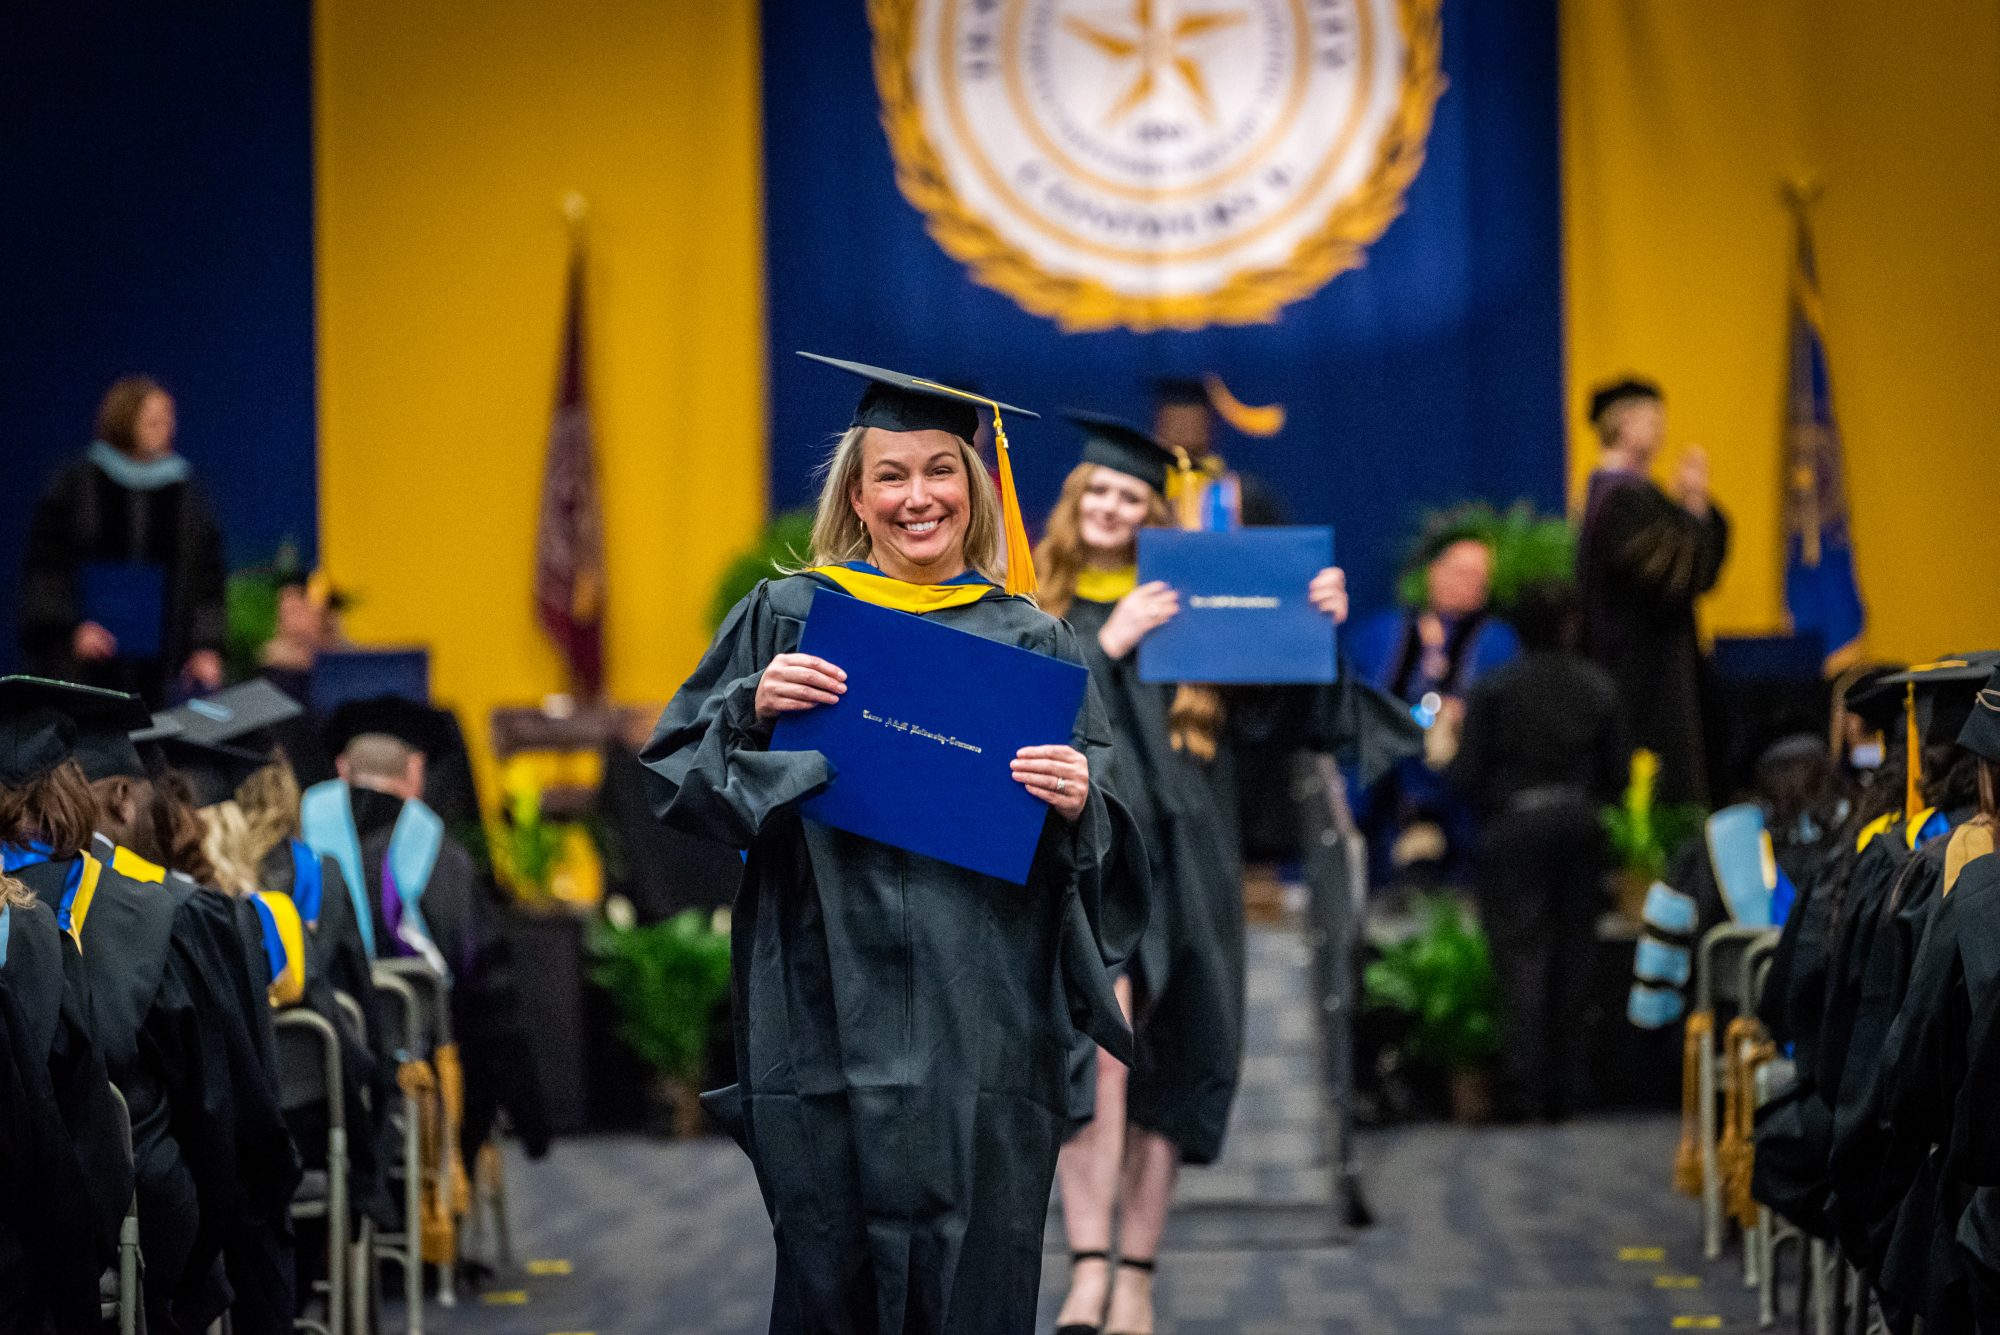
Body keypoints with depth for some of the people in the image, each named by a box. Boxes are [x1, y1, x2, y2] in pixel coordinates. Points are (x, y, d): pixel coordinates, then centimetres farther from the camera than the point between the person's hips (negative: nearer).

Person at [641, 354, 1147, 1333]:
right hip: (829, 1003, 0)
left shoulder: (1031, 640, 10)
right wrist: (754, 708, -12)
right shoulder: (786, 616, 9)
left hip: (982, 1022, 1)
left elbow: (1107, 834, 9)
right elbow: (674, 773, 6)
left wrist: (1076, 804, -13)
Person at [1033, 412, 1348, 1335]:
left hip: (1175, 861, 3)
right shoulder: (1033, 611, 10)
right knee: (1099, 1036, -24)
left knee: (1162, 1074, 3)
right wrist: (1108, 644, -14)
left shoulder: (1186, 603, 13)